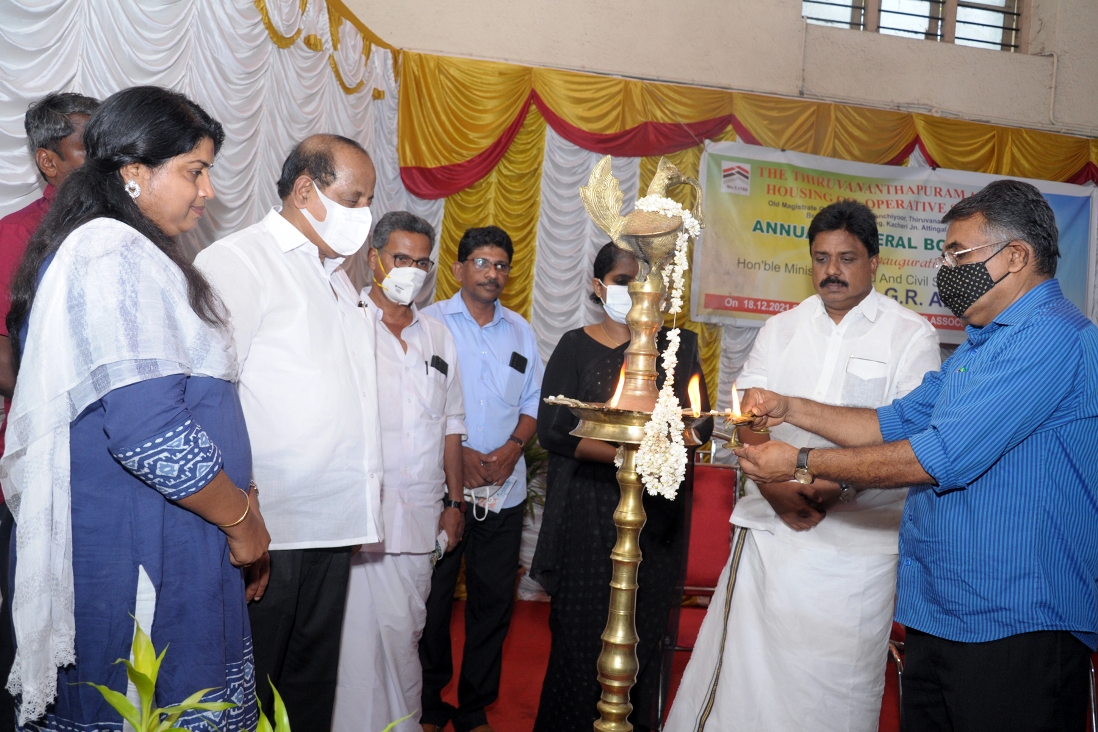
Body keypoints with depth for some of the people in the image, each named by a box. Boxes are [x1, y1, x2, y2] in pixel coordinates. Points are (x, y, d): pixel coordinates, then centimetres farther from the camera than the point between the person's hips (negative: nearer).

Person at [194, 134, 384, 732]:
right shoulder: (238, 261, -8)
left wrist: (359, 507, 16)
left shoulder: (336, 277, 19)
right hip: (265, 527, -8)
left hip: (331, 525, 8)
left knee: (313, 683, 18)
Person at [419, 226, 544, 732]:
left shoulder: (521, 331, 13)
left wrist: (513, 446, -6)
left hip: (504, 490, 4)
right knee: (432, 599, 6)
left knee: (494, 601, 9)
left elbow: (533, 401, 12)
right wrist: (455, 453, -13)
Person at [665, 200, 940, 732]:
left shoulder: (910, 335, 1)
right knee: (742, 669, 8)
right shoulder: (781, 329, 12)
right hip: (769, 525, 3)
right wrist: (774, 485, -14)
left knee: (834, 681, 3)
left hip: (855, 541, -3)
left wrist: (833, 486, -21)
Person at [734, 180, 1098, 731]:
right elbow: (898, 423, 17)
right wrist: (791, 410, 6)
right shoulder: (982, 344, 18)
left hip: (1014, 625, -9)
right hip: (938, 614, 9)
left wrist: (802, 465, -18)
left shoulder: (1051, 336, -18)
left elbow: (942, 457, -24)